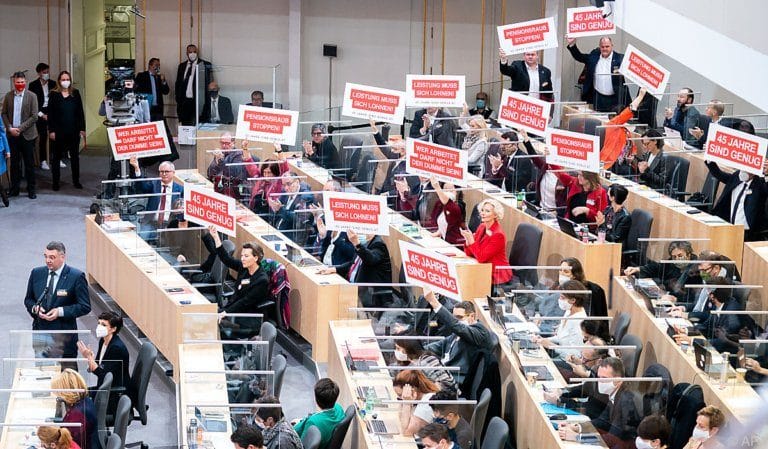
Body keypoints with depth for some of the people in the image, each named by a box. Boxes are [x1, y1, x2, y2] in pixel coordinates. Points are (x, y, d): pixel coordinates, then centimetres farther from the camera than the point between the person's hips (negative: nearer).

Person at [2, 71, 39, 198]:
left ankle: (31, 189, 9)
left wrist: (20, 128, -13)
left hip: (27, 135, -2)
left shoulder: (32, 96, -4)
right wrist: (10, 128, -7)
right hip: (12, 135, 2)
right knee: (14, 163, 8)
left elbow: (34, 116, -7)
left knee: (29, 164, 2)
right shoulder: (8, 96, 5)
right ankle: (14, 189, 15)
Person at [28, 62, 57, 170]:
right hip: (40, 113, -2)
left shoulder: (53, 84, 7)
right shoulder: (33, 85, -2)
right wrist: (41, 115, -9)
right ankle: (43, 161, 6)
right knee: (43, 137, 0)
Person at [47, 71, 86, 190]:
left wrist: (82, 129, 1)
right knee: (56, 157, 5)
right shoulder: (54, 94, -3)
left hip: (73, 131, 2)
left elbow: (80, 112, 6)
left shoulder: (75, 93, 4)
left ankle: (76, 180, 19)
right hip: (58, 131, -2)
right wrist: (51, 130, -9)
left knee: (75, 156, 9)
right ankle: (56, 182, 12)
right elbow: (50, 113, -4)